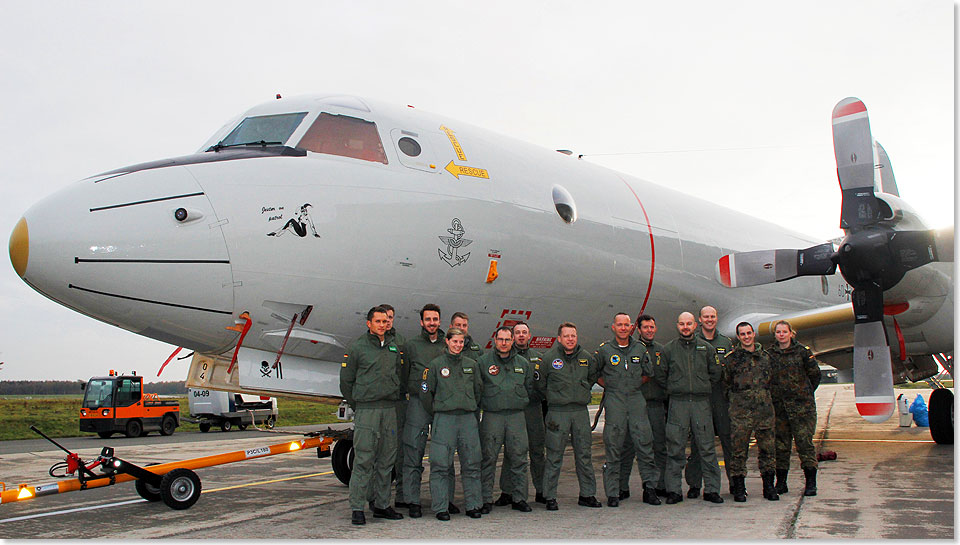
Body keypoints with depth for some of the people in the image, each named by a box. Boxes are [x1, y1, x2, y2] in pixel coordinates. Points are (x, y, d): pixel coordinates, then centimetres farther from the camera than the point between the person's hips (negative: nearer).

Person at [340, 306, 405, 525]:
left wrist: (393, 400, 13)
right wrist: (357, 406, 2)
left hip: (390, 410, 5)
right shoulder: (357, 347, 0)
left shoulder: (394, 348, 15)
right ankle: (357, 509, 0)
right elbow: (346, 381, 1)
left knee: (386, 461, 9)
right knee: (363, 461, -6)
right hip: (366, 411, -5)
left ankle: (382, 505, 18)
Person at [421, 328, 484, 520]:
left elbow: (479, 390, 20)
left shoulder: (472, 365, 11)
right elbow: (426, 392, 5)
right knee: (441, 465, -4)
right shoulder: (436, 365, 2)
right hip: (444, 419, -3)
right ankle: (441, 506, 4)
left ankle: (473, 505, 14)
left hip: (468, 418, 3)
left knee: (472, 463, 5)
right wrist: (435, 412, 6)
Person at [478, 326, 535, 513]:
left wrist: (521, 402, 13)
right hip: (492, 416, -2)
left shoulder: (523, 363, 12)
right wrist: (484, 403, 3)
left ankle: (519, 497, 14)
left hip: (517, 416, 3)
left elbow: (529, 387, 21)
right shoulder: (483, 361, 3)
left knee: (518, 457, 4)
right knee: (488, 458, -1)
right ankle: (486, 499, 7)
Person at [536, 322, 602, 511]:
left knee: (584, 454, 9)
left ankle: (587, 494, 19)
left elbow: (592, 377, 24)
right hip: (557, 412, -3)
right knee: (554, 456, 0)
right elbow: (539, 382, 5)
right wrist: (553, 397, 8)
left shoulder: (587, 357, 6)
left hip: (581, 412, 4)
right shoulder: (549, 357, -5)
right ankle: (550, 497, 7)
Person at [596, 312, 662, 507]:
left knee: (644, 443, 1)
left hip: (636, 399, 2)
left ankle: (649, 488, 11)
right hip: (614, 401, -2)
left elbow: (648, 373, 21)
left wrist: (636, 383, 9)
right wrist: (609, 385, 3)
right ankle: (612, 493, 5)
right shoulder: (604, 350, 2)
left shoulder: (640, 349, 10)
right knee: (613, 447, -1)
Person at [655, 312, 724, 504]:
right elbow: (659, 373, 10)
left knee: (707, 447, 2)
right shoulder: (669, 349, 6)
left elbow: (715, 373, 15)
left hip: (702, 402, 1)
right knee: (675, 448, 0)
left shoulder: (706, 348, 9)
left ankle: (711, 489, 11)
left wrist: (703, 388, 11)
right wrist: (674, 389, 8)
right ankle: (673, 491, 7)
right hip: (677, 404, -1)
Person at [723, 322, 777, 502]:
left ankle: (768, 487, 17)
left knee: (767, 448, 6)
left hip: (764, 409, 3)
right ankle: (739, 488, 6)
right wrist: (738, 394, 6)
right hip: (740, 411, -3)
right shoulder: (731, 358, 2)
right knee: (738, 449, -2)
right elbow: (726, 383, 8)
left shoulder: (765, 356, 12)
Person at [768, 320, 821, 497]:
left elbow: (815, 373, 7)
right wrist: (772, 394, 10)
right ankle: (781, 482, 14)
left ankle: (811, 483, 2)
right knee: (781, 444, 6)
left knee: (804, 442, -5)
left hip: (802, 405, -3)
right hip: (778, 406, 3)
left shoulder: (802, 351, 1)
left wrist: (806, 393, 10)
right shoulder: (770, 354, 9)